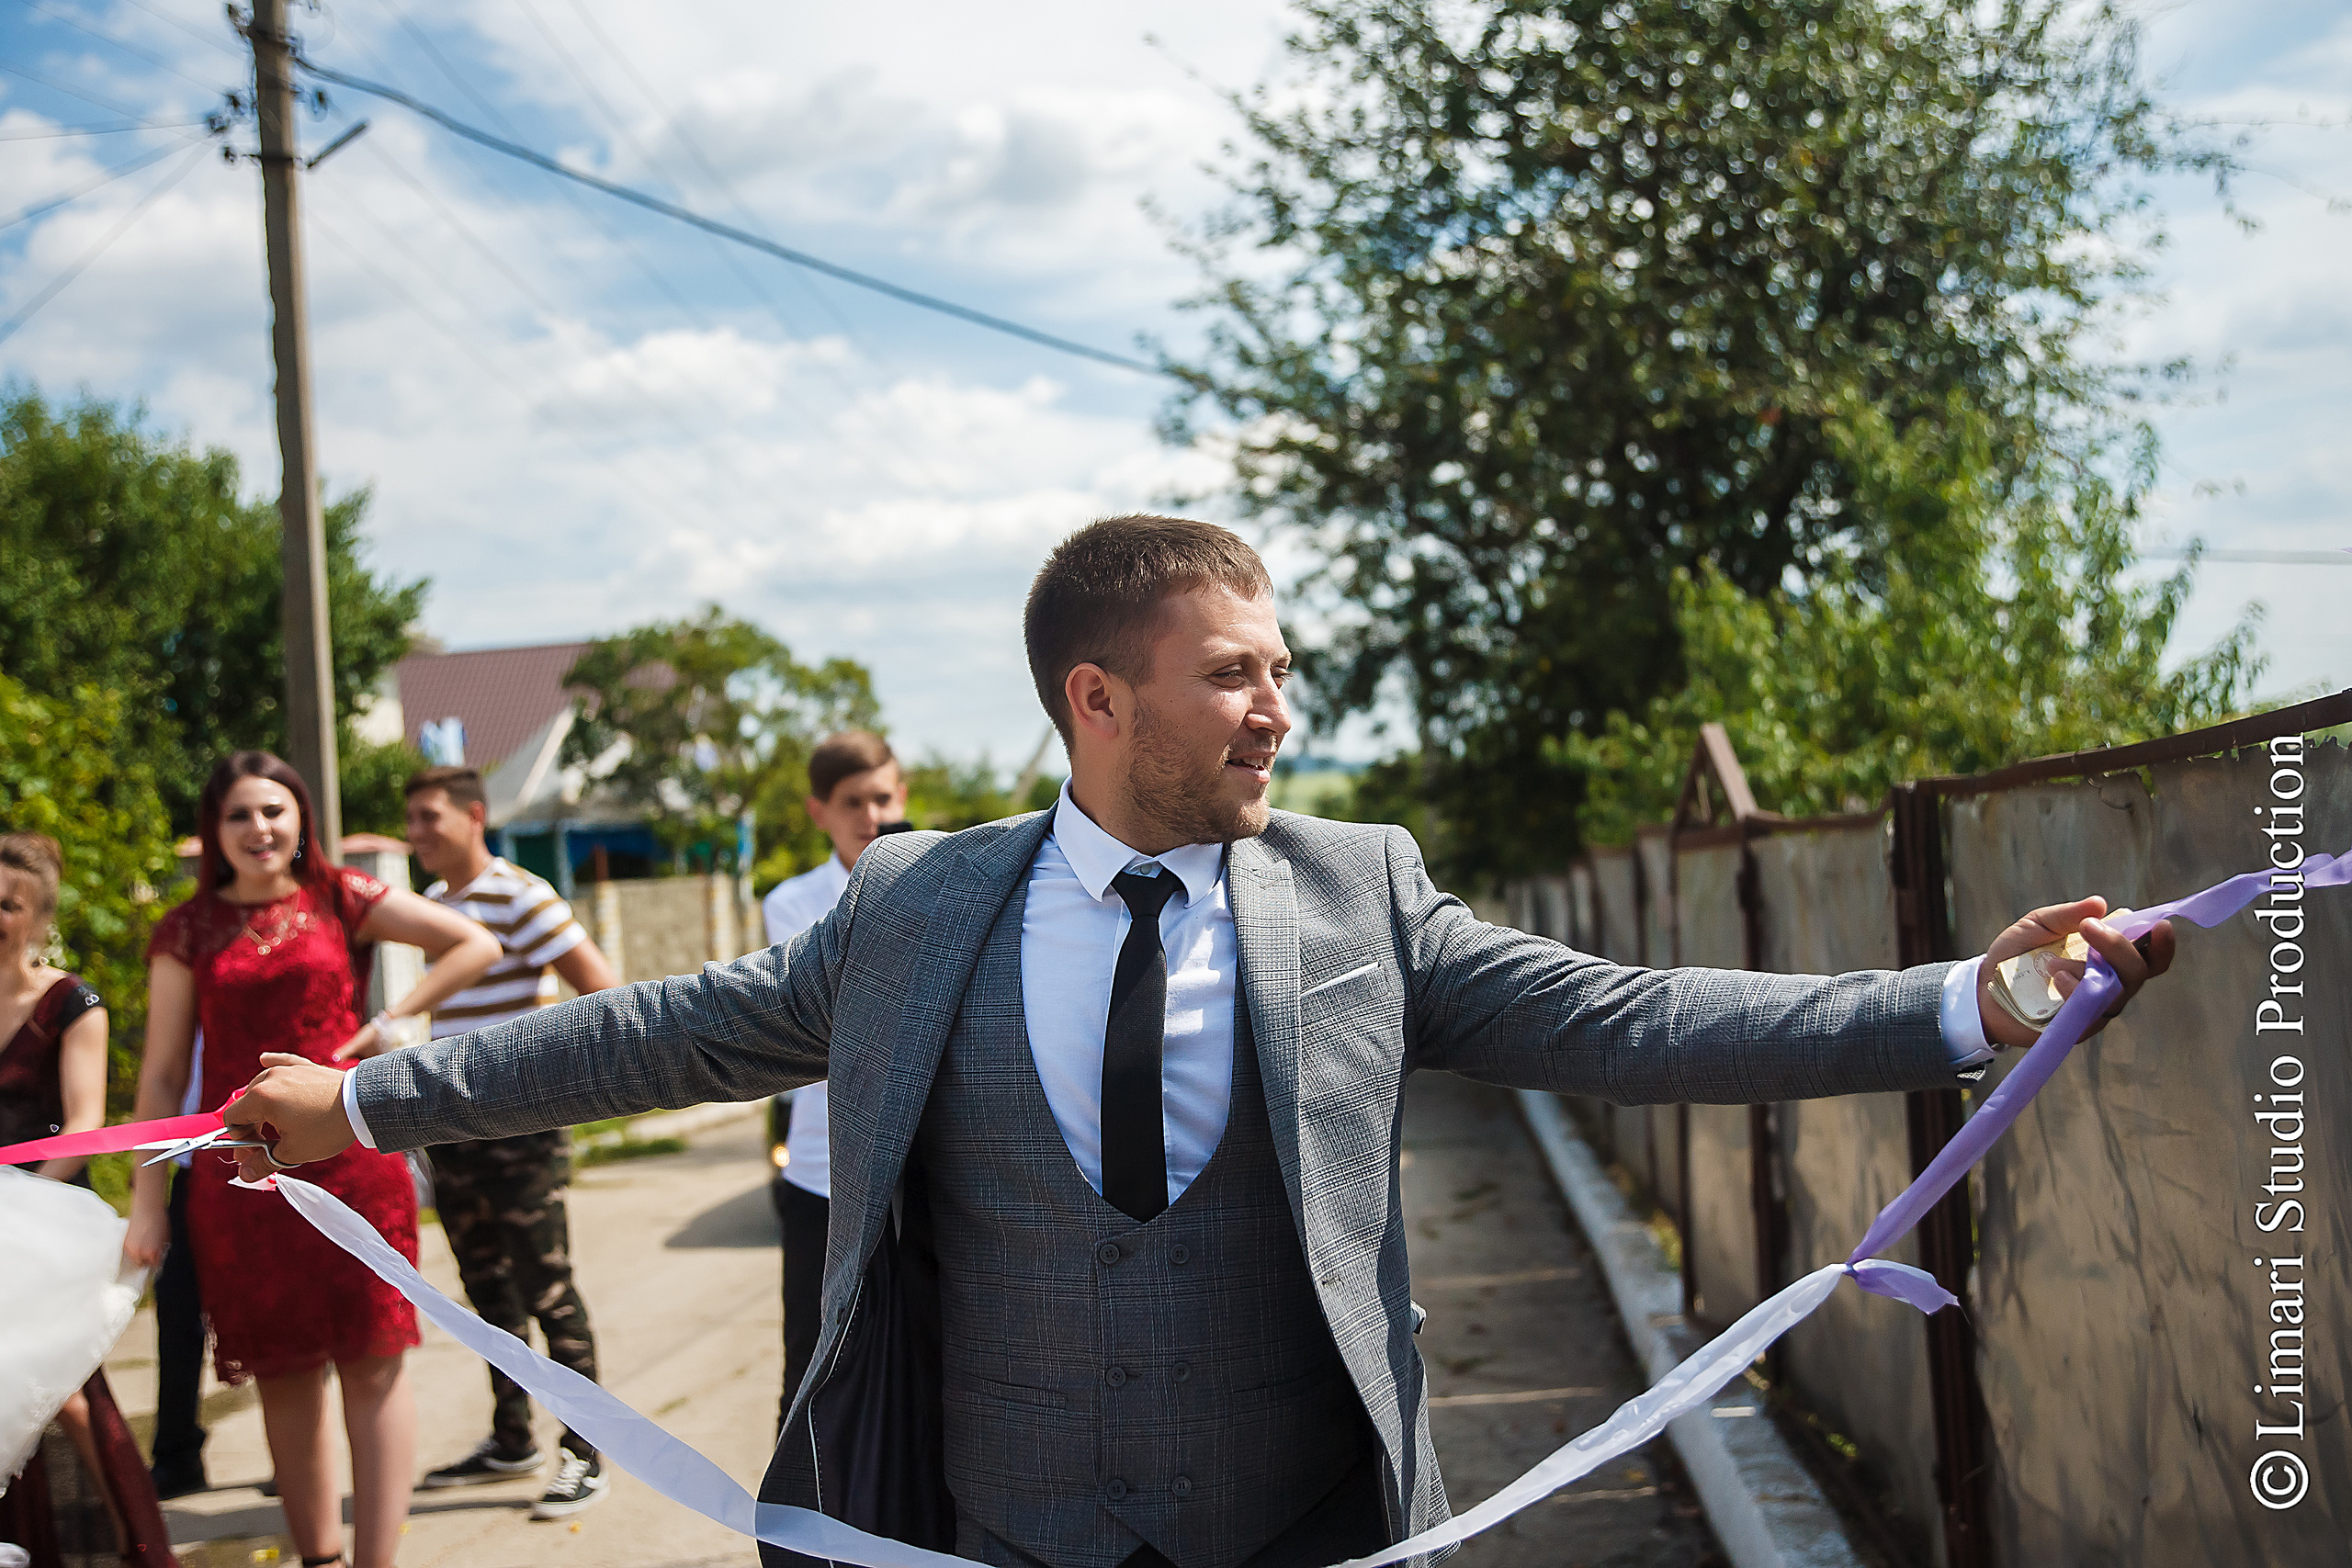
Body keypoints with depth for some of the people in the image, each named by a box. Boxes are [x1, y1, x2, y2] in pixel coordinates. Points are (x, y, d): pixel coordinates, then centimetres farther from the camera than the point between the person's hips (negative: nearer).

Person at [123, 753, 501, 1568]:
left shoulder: (341, 900, 4)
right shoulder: (188, 932, 6)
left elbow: (476, 946, 4)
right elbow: (162, 1074, 6)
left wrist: (386, 1024, -3)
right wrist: (147, 1199, 2)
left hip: (351, 1160, -1)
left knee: (372, 1363, -4)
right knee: (283, 1374, 7)